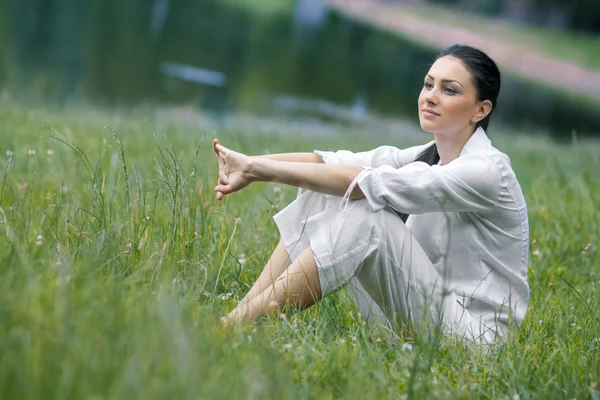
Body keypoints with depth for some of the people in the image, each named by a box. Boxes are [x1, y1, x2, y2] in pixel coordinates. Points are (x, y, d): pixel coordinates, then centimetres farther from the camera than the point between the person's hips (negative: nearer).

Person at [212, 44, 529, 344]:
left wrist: (261, 169, -24)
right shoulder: (428, 157, 9)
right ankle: (239, 313, -8)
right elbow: (340, 163, -3)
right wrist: (252, 165, -18)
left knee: (366, 215, -25)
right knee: (323, 197, -3)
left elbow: (369, 182, -24)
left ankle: (234, 326, -24)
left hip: (472, 332, -8)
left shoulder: (487, 170, -16)